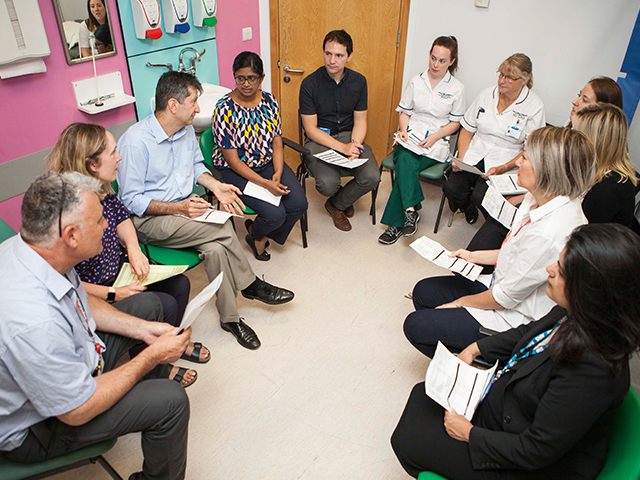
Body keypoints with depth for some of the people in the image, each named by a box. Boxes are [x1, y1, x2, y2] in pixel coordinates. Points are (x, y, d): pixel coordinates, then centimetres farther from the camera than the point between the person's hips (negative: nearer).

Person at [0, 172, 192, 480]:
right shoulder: (33, 323, -42)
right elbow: (77, 412, -28)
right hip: (34, 429, -8)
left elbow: (83, 302, 5)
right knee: (170, 400, -20)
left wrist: (142, 329, -4)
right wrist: (152, 356, -21)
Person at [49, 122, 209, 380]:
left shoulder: (101, 188, -6)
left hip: (117, 273, 9)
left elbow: (121, 216, 13)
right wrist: (114, 294, -23)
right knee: (163, 305, -19)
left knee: (178, 283, 1)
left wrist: (133, 247, -6)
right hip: (91, 297, -8)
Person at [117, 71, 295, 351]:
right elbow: (131, 200, -15)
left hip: (187, 205, 6)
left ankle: (230, 318, -10)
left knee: (215, 247, -25)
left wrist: (215, 186, 0)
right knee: (223, 230, -28)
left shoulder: (187, 130, 4)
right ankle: (250, 284, -6)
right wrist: (178, 208, -26)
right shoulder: (135, 142, -18)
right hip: (150, 219, -6)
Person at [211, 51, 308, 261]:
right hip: (236, 171, -5)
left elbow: (277, 143, 3)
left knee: (299, 204, -15)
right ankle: (256, 235, 16)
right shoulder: (224, 109, -16)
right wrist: (265, 184, -25)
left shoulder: (269, 101, 0)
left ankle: (261, 234, 14)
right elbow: (232, 160, -17)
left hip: (269, 164, 6)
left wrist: (278, 174, -15)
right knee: (275, 214, -23)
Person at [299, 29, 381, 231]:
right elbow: (311, 129, -11)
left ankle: (337, 204, 10)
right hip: (319, 139, -3)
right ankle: (344, 198, 13)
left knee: (372, 177, -21)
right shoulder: (310, 84, -11)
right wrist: (343, 147, -22)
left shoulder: (359, 81, 1)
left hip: (349, 135, 3)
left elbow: (360, 120, 5)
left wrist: (355, 145, -17)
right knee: (328, 184, -29)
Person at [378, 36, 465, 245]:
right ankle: (410, 211, -36)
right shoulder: (416, 82, 11)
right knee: (405, 160, -35)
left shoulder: (457, 88, 6)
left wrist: (435, 136, -9)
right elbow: (404, 112, 14)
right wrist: (403, 130, -7)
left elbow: (455, 122, 8)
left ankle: (396, 222, -28)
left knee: (404, 167, -30)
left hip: (436, 142, -2)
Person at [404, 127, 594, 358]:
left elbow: (506, 297, -24)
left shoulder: (549, 234, -36)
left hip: (515, 320, -9)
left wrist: (460, 302, -9)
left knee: (415, 325, -6)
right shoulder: (539, 199, -7)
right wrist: (474, 256, 9)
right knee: (423, 292, 13)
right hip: (501, 284, 9)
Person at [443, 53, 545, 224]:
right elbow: (467, 130, 11)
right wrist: (460, 157, -7)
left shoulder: (534, 106, -5)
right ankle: (468, 209, 15)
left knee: (480, 196, -29)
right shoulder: (486, 95, 6)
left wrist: (502, 169, -21)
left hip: (505, 163, -3)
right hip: (473, 158, 4)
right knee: (451, 188, -22)